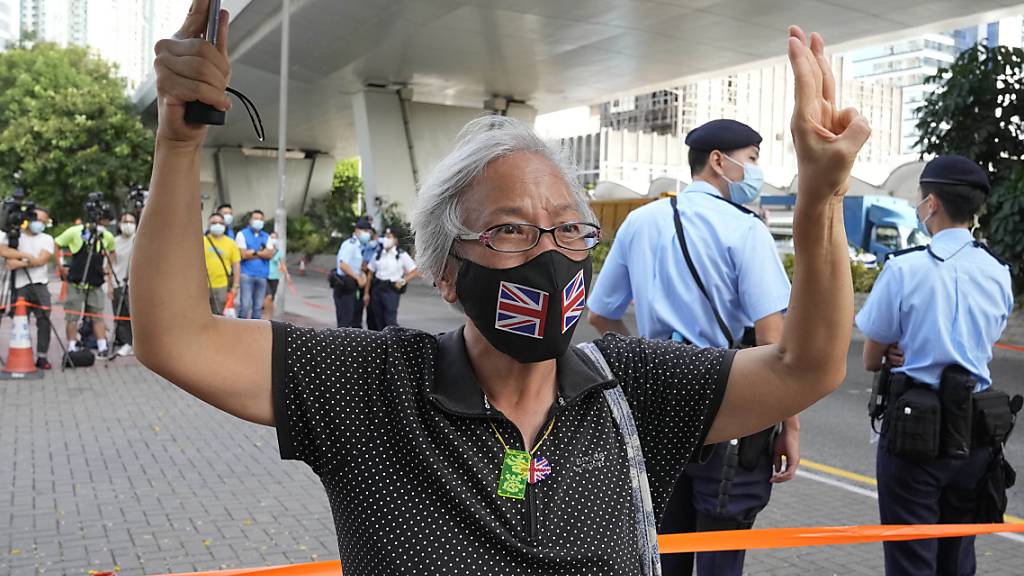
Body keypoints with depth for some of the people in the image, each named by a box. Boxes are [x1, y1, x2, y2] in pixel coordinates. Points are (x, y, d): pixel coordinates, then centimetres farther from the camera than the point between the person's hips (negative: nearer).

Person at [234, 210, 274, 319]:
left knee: (258, 306, 7)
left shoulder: (266, 237, 15)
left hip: (262, 275, 4)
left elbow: (270, 254, 0)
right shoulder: (242, 234, 4)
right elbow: (243, 254, -8)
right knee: (245, 305, -12)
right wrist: (262, 252, -1)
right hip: (247, 274, -4)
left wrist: (253, 252, -7)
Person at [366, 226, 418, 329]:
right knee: (379, 321, 9)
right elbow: (370, 274, 12)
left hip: (392, 290, -4)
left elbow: (415, 272, 2)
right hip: (377, 289, 4)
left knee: (390, 321, -10)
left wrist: (403, 281, -9)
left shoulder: (402, 255, 0)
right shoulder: (378, 254, 11)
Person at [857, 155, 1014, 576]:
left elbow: (871, 360, -7)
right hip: (975, 428, 5)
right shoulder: (998, 273, 3)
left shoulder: (905, 268, -13)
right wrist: (912, 353, 0)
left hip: (915, 425, -5)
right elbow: (981, 346, 12)